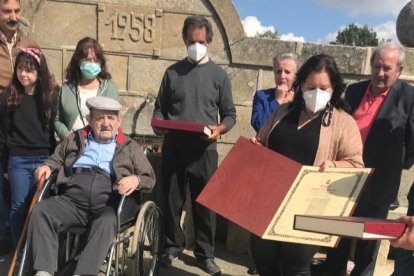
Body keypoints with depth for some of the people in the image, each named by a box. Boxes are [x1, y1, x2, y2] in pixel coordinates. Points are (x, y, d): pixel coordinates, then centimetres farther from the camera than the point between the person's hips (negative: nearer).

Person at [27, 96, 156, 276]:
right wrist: (47, 166, 12)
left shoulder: (129, 147, 21)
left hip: (107, 203, -2)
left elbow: (150, 178, 16)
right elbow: (57, 158, 37)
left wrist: (136, 179, -8)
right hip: (72, 199, 2)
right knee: (40, 210, -26)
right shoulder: (75, 139, 27)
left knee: (106, 223, -36)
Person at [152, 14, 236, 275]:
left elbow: (230, 113, 6)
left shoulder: (219, 75, 5)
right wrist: (158, 124, -9)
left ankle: (205, 253, 18)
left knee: (205, 202, 5)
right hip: (174, 146, 2)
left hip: (204, 149, -1)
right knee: (172, 199, 10)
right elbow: (160, 107, 12)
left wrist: (219, 129, -15)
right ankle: (173, 246, 28)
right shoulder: (173, 72, 9)